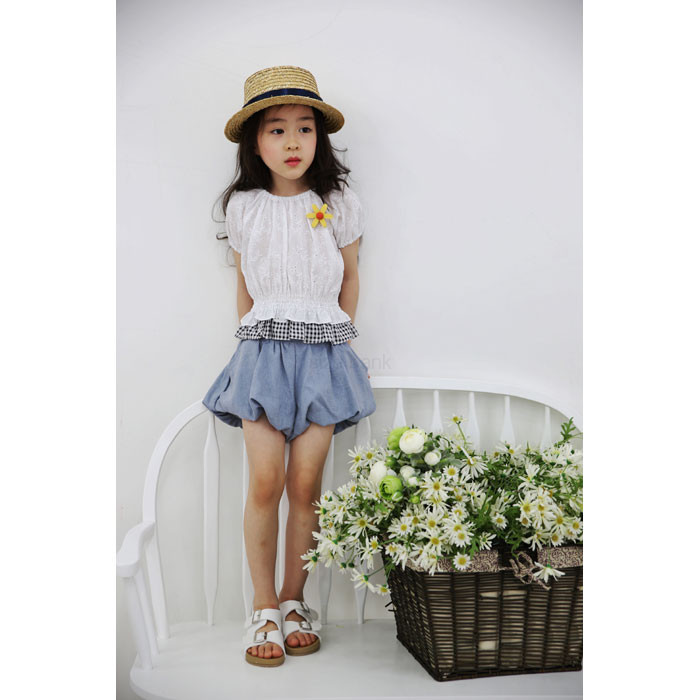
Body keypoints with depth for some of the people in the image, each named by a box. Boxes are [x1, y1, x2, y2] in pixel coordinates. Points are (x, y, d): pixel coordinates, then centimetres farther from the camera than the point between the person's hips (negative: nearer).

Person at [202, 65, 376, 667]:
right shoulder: (244, 207, 4)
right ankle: (263, 608, 8)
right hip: (262, 351, 0)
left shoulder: (339, 205, 1)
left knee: (305, 484, 0)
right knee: (265, 482, -5)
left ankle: (294, 601, 16)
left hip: (323, 353, 0)